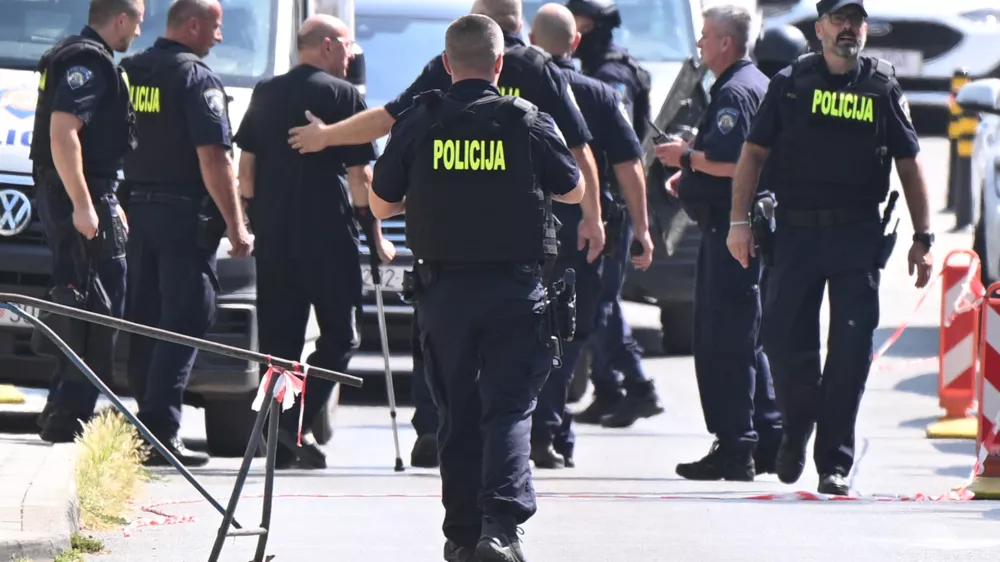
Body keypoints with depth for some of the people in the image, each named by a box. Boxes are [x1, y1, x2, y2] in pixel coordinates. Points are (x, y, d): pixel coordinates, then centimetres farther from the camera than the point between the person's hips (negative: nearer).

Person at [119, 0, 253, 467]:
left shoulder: (128, 73, 10)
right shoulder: (196, 78, -13)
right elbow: (213, 157, -18)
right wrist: (235, 224, -15)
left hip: (135, 210, 7)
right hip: (184, 214, -7)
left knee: (144, 320, 14)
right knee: (183, 323, -7)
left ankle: (149, 416, 19)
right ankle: (161, 430, -14)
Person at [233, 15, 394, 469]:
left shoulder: (265, 94, 11)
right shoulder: (344, 96, -4)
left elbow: (246, 167, 12)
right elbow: (358, 175, -6)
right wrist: (376, 235, 0)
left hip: (272, 232, 5)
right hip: (327, 233, -5)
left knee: (279, 336, 9)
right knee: (339, 334, 3)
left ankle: (279, 443, 5)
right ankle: (297, 422, -15)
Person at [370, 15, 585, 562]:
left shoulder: (418, 123, -1)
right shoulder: (528, 123, -5)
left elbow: (381, 203, 7)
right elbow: (573, 191, 9)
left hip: (443, 289, 2)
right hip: (515, 286, -2)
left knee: (458, 413, 13)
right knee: (508, 408, -3)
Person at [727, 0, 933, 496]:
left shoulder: (882, 89, 7)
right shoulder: (791, 84, 5)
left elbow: (909, 166, 9)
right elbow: (753, 152, 7)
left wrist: (923, 238, 4)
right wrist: (739, 220, -1)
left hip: (859, 236, 0)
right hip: (795, 231, 0)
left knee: (851, 351, -5)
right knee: (785, 340, 0)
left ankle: (834, 460, 0)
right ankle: (796, 431, 26)